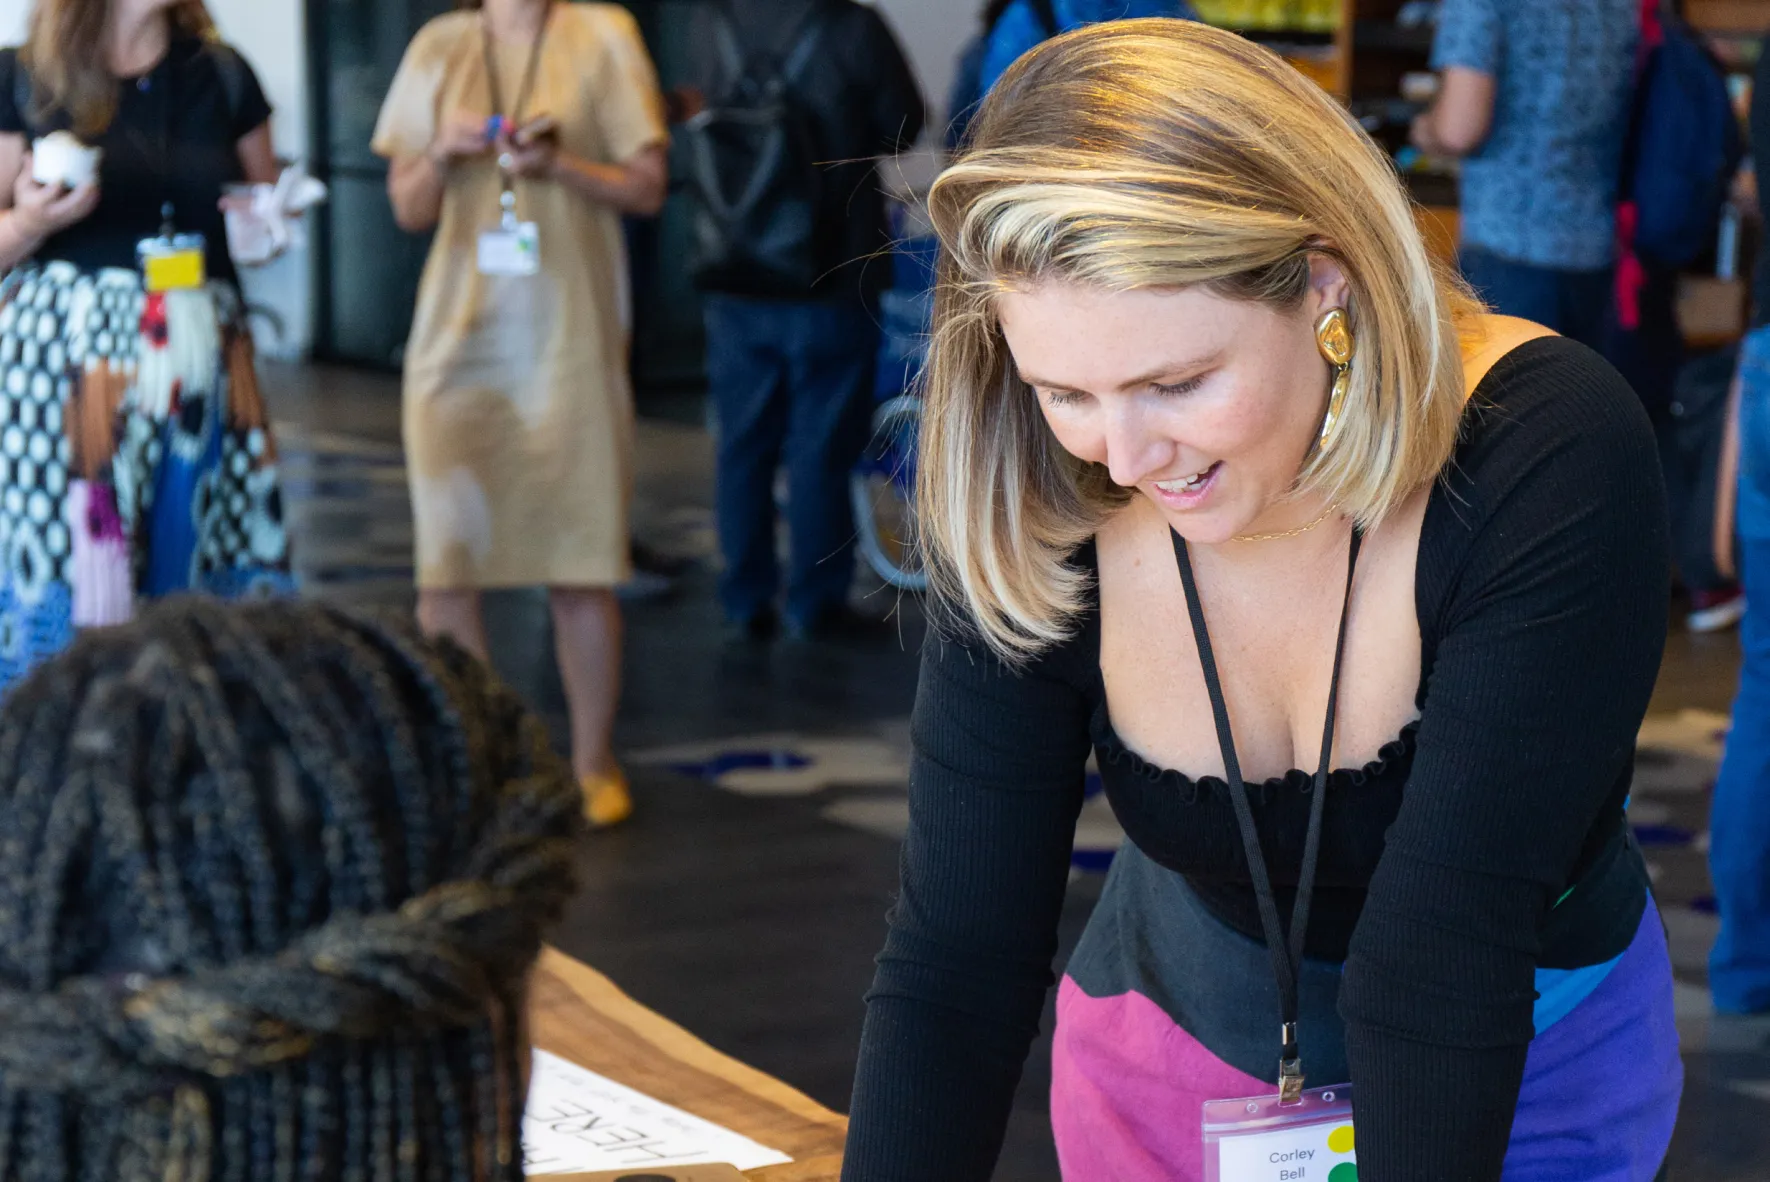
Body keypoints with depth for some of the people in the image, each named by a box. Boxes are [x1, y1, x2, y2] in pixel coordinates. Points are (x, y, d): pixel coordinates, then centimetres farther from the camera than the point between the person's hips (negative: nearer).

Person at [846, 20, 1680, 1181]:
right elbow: (954, 966, -20)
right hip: (1173, 1054, 3)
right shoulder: (1036, 528, -22)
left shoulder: (1550, 465, -31)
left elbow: (1442, 961, -34)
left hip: (1527, 1066, -3)